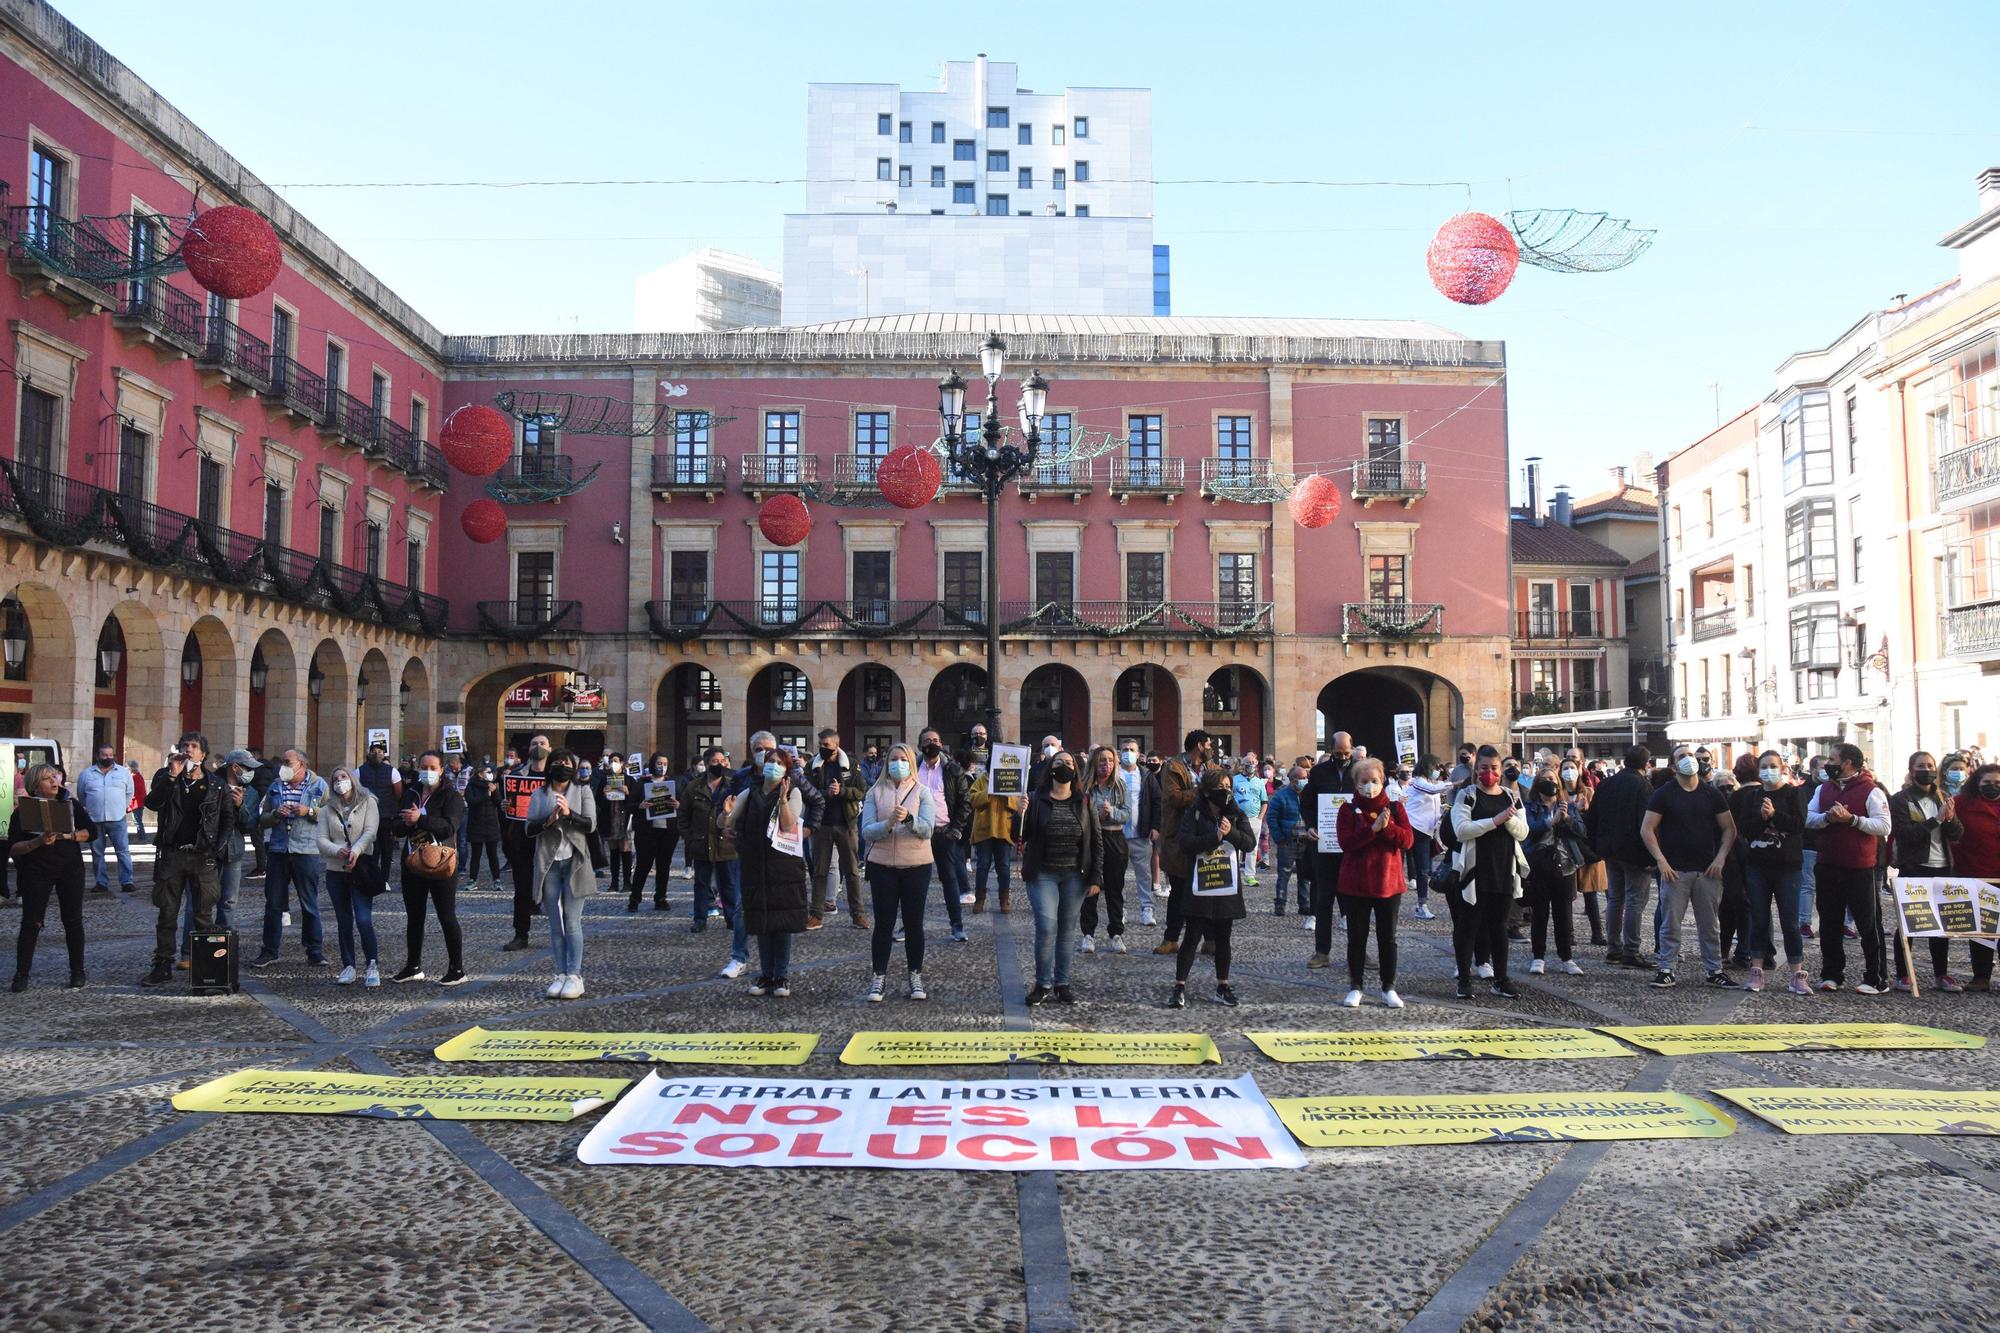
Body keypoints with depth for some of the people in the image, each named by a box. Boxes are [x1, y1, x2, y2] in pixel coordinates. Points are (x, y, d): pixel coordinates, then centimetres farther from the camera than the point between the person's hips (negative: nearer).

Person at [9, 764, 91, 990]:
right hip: (36, 872, -2)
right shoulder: (23, 811, -1)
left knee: (73, 920, 5)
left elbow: (92, 831, 3)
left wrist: (69, 836, -14)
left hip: (70, 869, 2)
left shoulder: (71, 806, 6)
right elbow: (12, 848, -5)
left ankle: (77, 972, 13)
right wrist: (38, 842, -22)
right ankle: (21, 974, 10)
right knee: (31, 922, -1)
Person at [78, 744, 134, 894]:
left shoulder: (124, 772, 5)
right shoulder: (86, 774, 6)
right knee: (97, 853, 7)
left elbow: (129, 793, 12)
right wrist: (90, 809, 16)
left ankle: (127, 882, -6)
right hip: (94, 820, 1)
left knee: (123, 851, -6)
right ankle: (101, 883, 14)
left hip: (117, 820, -1)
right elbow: (81, 796, 15)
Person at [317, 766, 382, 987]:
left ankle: (372, 966, -3)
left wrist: (356, 850, -26)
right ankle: (348, 967, 16)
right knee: (344, 922, 9)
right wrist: (338, 851, -17)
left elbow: (370, 832, -9)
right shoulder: (327, 809, 10)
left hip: (361, 869, -4)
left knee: (364, 920, -12)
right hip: (336, 870, 4)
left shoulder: (368, 802, 2)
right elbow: (322, 839, 2)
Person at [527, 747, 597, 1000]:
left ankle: (575, 975, -1)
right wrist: (549, 819, -16)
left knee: (572, 922, -5)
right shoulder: (539, 795, 9)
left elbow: (591, 824, -5)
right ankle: (561, 974, 9)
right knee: (555, 923, 5)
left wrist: (569, 813, -21)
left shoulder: (583, 791, 5)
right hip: (548, 863, 2)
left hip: (573, 862, -2)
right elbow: (529, 829, 1)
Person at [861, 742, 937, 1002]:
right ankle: (878, 978, 10)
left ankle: (915, 976, 16)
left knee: (914, 923, 6)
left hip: (916, 865, 0)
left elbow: (927, 829, -10)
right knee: (883, 923, 3)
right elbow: (867, 831, -5)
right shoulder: (875, 793, 3)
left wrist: (908, 818, -28)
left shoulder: (922, 792, 2)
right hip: (882, 865, 0)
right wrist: (889, 823, -24)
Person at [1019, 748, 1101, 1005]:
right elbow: (1021, 837, -5)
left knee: (1067, 929, 7)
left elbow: (1097, 841, 7)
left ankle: (1061, 983, 17)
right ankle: (1043, 984, 3)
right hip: (1043, 875, -2)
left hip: (1074, 876, 2)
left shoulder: (1084, 802, 5)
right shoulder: (1036, 799, -2)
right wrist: (1019, 814, -24)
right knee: (1046, 927, -11)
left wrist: (1096, 877, 1)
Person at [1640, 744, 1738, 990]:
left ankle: (1714, 970, 17)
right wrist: (1661, 860, -10)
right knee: (1671, 924, 0)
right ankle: (1666, 969, 6)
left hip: (1707, 870, 2)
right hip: (1674, 870, -2)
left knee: (1710, 925, 9)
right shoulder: (1664, 794, 0)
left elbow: (1729, 828, 10)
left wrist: (1720, 858, -3)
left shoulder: (1712, 794, 7)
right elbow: (1646, 829, -2)